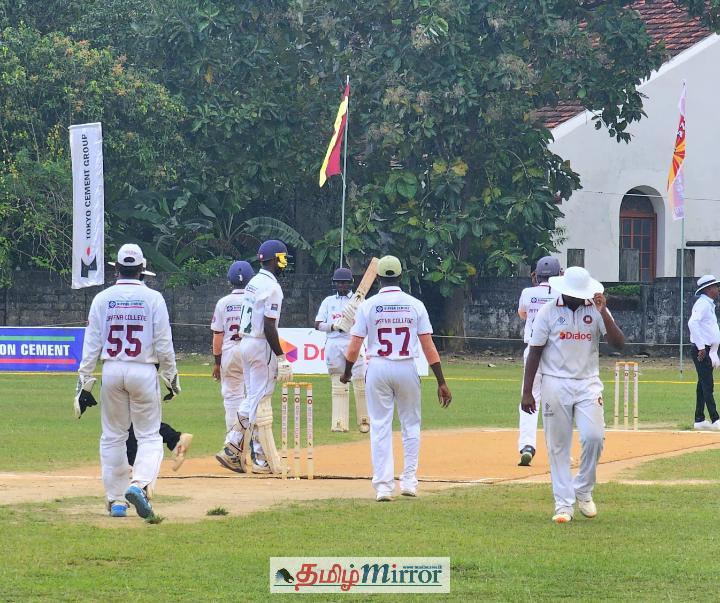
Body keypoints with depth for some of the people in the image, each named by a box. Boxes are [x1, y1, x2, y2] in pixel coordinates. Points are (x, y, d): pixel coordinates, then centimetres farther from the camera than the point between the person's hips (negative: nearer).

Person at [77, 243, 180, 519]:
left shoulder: (102, 299, 2)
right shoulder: (153, 299, -3)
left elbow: (91, 344, 1)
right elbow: (164, 344, -4)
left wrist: (84, 382, 4)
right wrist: (171, 379, 5)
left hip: (112, 370, 2)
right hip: (144, 371, -2)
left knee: (112, 437, 11)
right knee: (149, 436, 4)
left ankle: (116, 499, 10)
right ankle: (139, 484, -21)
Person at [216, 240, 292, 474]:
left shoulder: (253, 283, 13)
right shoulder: (272, 287, -15)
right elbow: (269, 327, -21)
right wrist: (281, 357, -19)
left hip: (246, 342, 9)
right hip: (262, 347, -9)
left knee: (252, 399, 15)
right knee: (261, 401, -4)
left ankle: (232, 451, 11)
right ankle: (262, 460, -1)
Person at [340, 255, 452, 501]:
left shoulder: (368, 305, -4)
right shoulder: (415, 305, -2)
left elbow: (354, 346, -3)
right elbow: (429, 346, -4)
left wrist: (347, 372, 16)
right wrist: (441, 382, -1)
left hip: (377, 369, -1)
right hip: (407, 369, 1)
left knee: (380, 427, 3)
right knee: (411, 425, 15)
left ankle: (383, 485, -3)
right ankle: (409, 481, 14)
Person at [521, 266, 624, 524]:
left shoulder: (596, 311, 2)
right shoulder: (548, 312, -2)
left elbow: (619, 343, -8)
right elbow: (534, 352, 1)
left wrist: (603, 313, -20)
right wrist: (527, 392, -3)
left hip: (588, 384, 1)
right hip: (556, 384, -1)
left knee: (594, 437, -14)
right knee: (558, 446, 0)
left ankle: (583, 490, 8)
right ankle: (564, 504, 7)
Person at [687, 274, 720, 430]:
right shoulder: (702, 304, -13)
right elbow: (693, 323, -28)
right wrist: (701, 347, -27)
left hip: (706, 351, 10)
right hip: (701, 351, -10)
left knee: (704, 385, 12)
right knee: (707, 385, -12)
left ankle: (699, 420, 16)